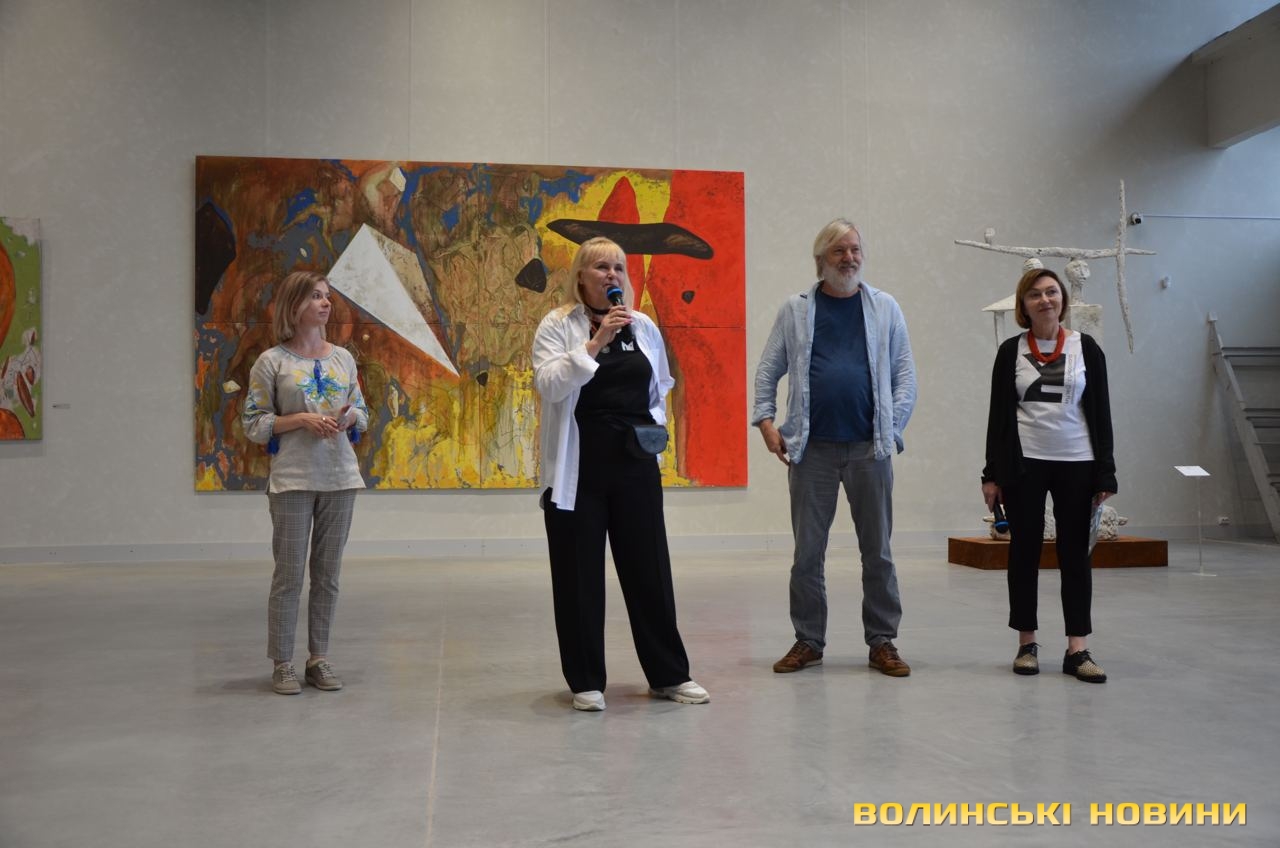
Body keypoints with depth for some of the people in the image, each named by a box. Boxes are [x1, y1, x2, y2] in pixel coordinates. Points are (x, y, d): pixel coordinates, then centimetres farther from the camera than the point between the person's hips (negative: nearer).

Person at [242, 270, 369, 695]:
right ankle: (282, 664, 10)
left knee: (328, 573, 8)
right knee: (289, 573, -1)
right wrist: (301, 420, -15)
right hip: (292, 480, -4)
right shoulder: (271, 361, -3)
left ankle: (319, 659, 18)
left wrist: (349, 418, -7)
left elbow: (362, 414, 16)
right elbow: (253, 423, -3)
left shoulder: (342, 358, 10)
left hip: (339, 478, 4)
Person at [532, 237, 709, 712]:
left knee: (649, 568, 7)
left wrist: (656, 423, 4)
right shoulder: (558, 325, -2)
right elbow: (548, 384, -17)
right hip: (578, 467, -3)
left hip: (636, 464, 3)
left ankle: (669, 674, 19)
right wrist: (595, 343, -22)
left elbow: (661, 386, 22)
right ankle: (586, 682, 15)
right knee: (579, 574, 3)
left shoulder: (643, 326, 10)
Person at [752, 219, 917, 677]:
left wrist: (894, 426, -3)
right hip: (812, 448, 0)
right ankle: (808, 641, 18)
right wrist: (766, 421, -3)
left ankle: (882, 642, 17)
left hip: (870, 447, 0)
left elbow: (905, 373, 6)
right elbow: (768, 369, 7)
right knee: (808, 552, 6)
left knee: (877, 551, 7)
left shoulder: (884, 308, 7)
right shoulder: (796, 309, 5)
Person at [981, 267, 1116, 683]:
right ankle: (1027, 644, 15)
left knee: (1075, 554, 2)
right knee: (1025, 552, 5)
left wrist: (1105, 474, -3)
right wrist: (992, 474, -2)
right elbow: (999, 415, 3)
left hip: (1076, 465, 0)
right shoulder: (1011, 351, 3)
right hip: (1023, 465, 0)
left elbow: (1100, 413, 3)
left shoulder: (1086, 348, 3)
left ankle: (1077, 650, 6)